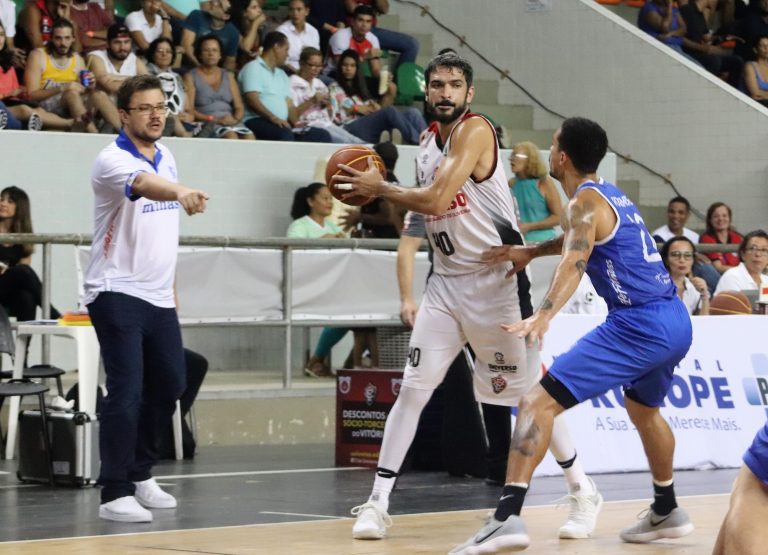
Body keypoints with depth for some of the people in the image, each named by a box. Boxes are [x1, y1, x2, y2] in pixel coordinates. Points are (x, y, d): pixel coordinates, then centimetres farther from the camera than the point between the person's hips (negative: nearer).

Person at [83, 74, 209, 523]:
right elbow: (143, 184, -39)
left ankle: (141, 475, 29)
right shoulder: (114, 160, -15)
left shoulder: (166, 156, 10)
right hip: (117, 292, -8)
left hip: (158, 296, 8)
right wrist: (179, 193, -59)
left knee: (169, 384, 13)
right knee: (127, 391, -13)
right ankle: (115, 494, -8)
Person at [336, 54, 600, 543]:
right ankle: (378, 503, 0)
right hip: (447, 281, 7)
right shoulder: (428, 141, 10)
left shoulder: (476, 131, -16)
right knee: (413, 389, -2)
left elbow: (437, 199, -25)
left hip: (497, 279, -7)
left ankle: (584, 493, 16)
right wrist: (378, 196, 6)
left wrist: (382, 188, -12)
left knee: (530, 393, 1)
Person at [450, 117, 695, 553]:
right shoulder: (613, 195, 20)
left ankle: (509, 517, -30)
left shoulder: (586, 200, -6)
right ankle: (667, 512, 49)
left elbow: (576, 261, -26)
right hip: (677, 321, 9)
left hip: (638, 325, -9)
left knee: (539, 402, -15)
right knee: (643, 407, 37)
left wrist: (544, 316, -40)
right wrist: (530, 252, 33)